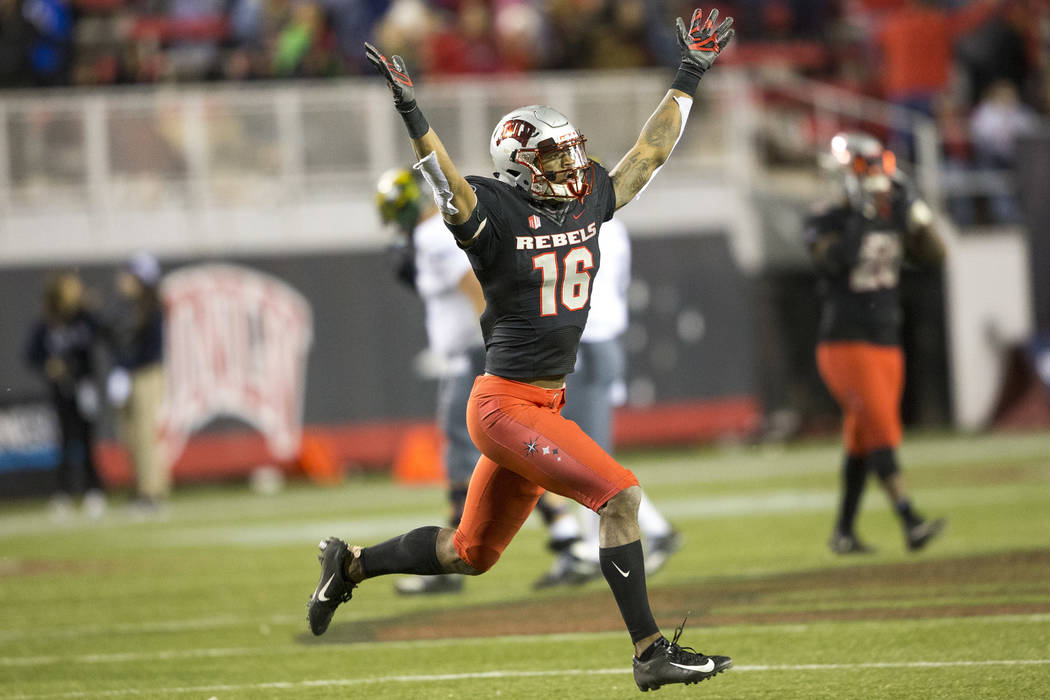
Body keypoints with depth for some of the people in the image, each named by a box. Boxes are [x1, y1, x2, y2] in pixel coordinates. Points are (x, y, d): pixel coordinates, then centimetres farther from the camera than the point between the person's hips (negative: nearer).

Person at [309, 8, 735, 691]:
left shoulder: (589, 202, 8)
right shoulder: (495, 215, -12)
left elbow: (652, 149, 15)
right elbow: (447, 179, -29)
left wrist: (691, 74, 17)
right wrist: (411, 109, -42)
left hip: (545, 405, 8)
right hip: (506, 405, -8)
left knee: (471, 553, 16)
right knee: (621, 495, -17)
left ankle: (351, 563, 35)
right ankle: (651, 653, -13)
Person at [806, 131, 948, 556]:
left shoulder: (892, 219, 8)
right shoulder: (828, 223, -9)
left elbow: (934, 255, 2)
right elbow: (832, 261, -28)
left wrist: (916, 215, -11)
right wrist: (857, 224, -31)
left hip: (886, 346, 7)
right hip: (845, 345, -7)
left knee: (863, 444, 10)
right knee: (881, 431, -16)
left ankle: (843, 533, 19)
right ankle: (911, 523, -25)